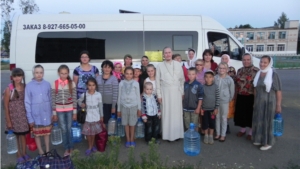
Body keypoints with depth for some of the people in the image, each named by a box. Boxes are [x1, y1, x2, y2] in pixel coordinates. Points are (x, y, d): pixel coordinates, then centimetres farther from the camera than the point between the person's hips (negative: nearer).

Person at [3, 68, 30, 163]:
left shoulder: (25, 87, -3)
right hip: (13, 116, -3)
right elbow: (6, 106, -9)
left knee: (23, 135, 16)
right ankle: (18, 155, 27)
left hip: (23, 115, 3)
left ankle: (24, 153, 32)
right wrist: (8, 120, -10)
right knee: (15, 136, 12)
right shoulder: (9, 89, -12)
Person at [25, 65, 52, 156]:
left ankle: (47, 150, 34)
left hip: (46, 114, 2)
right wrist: (30, 118, -7)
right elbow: (27, 103, -8)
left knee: (47, 133, 17)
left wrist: (52, 113, 5)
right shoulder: (29, 86, -11)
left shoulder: (47, 84, -5)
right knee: (37, 134, 13)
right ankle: (41, 152, 29)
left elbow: (50, 100, 2)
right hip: (36, 116, -2)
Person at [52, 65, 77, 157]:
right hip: (59, 110, 1)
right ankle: (66, 148, 21)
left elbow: (74, 98, -2)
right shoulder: (54, 84, -5)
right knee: (64, 130, 7)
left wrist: (75, 112, -3)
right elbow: (53, 100, -1)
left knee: (69, 129, 7)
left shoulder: (72, 83, -5)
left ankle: (71, 148, 23)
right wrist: (54, 113, 0)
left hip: (69, 109, 0)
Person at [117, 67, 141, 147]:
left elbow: (138, 96, 3)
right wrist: (119, 109, 7)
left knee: (132, 124, 5)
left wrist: (139, 108, 4)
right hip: (124, 106, 1)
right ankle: (128, 140, 22)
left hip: (133, 106, -1)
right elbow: (119, 96, 5)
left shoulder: (135, 83, -2)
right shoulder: (121, 83, 0)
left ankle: (132, 140, 20)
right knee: (126, 124, 8)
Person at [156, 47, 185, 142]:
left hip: (177, 91, 1)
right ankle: (168, 134, 8)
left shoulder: (178, 64, 5)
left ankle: (177, 134, 15)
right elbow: (157, 81, 2)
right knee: (167, 113, 1)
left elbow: (182, 79, 9)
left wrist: (182, 92, 6)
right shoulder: (160, 66, 2)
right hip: (165, 92, -1)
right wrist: (159, 95, -1)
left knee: (177, 113, 5)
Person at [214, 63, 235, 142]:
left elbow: (232, 91, -1)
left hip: (225, 101, -2)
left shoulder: (230, 79, -9)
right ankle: (218, 133, 27)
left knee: (224, 118, 9)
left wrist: (229, 100, 3)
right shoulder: (215, 78, -5)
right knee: (217, 117, 13)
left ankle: (223, 135, 21)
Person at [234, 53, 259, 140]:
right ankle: (242, 129, 32)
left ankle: (250, 132, 23)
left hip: (251, 97, -4)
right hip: (240, 96, 5)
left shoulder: (256, 71, -7)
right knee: (241, 113, 12)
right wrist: (236, 94, 12)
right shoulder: (239, 70, 9)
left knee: (250, 114, 6)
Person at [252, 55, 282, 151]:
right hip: (258, 101, 6)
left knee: (267, 121, 5)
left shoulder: (274, 75, -12)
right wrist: (255, 101, 11)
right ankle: (260, 139, 31)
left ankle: (268, 142, 20)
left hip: (269, 101, -6)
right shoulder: (258, 74, 5)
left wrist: (278, 105, -13)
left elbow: (278, 91, -12)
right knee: (258, 120, 14)